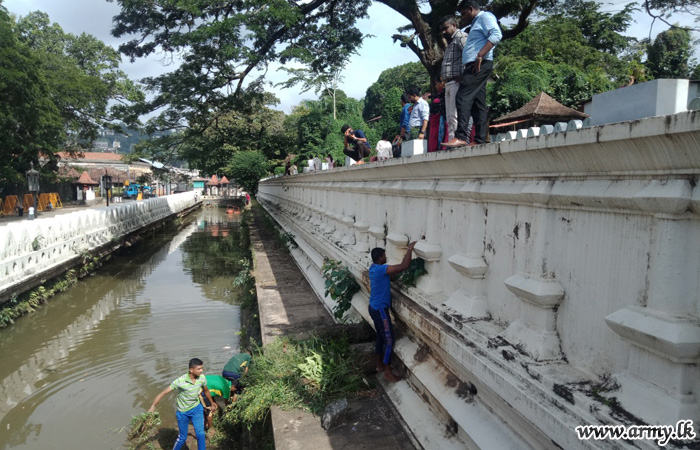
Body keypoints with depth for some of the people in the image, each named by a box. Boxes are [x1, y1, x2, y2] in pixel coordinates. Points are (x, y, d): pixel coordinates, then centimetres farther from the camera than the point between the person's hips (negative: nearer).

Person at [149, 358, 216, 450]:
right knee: (182, 437, 12)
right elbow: (163, 393, -23)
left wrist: (212, 403, 20)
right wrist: (153, 407, -31)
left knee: (200, 434, -8)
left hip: (196, 409, 2)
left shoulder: (202, 378, -15)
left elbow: (206, 391, 5)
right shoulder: (180, 381, -28)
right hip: (183, 412, -2)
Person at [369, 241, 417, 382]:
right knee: (389, 339, -1)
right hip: (380, 310, -10)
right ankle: (387, 372, 7)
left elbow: (391, 277, 16)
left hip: (374, 308, 10)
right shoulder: (381, 269, -25)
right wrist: (409, 249, -18)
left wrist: (399, 273, 3)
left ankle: (379, 365, 34)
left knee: (380, 337, 21)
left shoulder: (374, 268, 5)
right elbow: (404, 266, -29)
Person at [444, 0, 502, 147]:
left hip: (480, 64, -10)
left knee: (463, 97, -20)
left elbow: (496, 35, -16)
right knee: (478, 104, 3)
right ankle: (480, 140, -1)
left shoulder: (485, 16, 1)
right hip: (474, 66, 10)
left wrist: (480, 56, -24)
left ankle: (461, 136, -26)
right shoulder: (476, 23, 30)